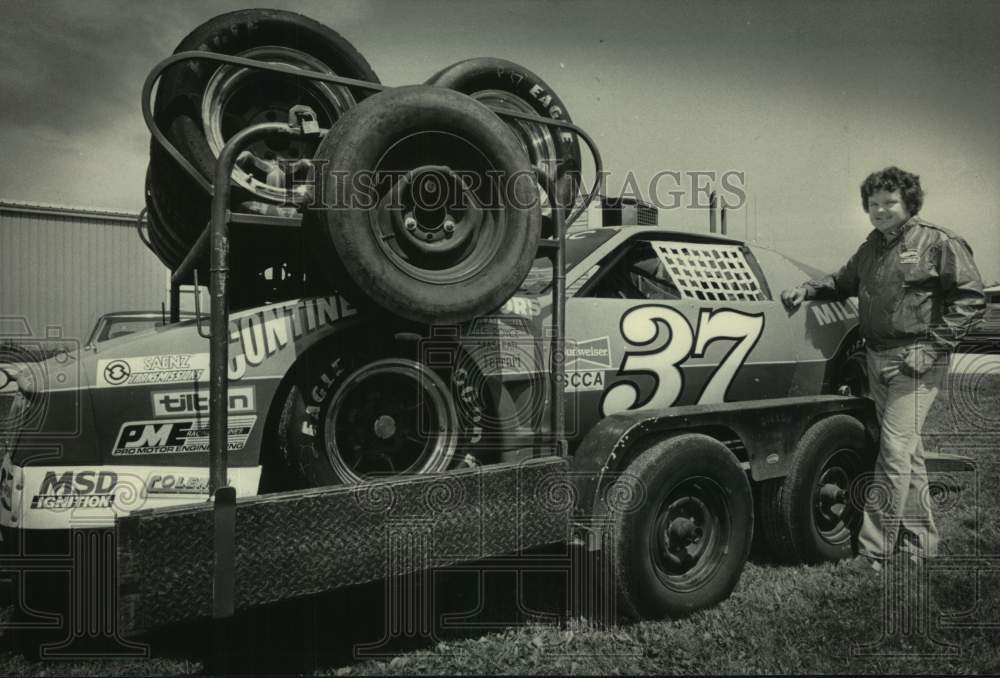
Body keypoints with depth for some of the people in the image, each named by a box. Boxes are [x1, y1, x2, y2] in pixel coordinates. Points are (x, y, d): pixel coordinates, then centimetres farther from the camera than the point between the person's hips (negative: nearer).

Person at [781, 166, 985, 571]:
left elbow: (971, 298, -8)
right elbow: (843, 283, 24)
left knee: (895, 453, -9)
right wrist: (808, 289, 5)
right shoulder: (871, 248, 14)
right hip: (877, 359, 7)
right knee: (907, 452, 15)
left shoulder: (937, 243, -7)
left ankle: (873, 552, -5)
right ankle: (920, 541, 26)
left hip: (916, 360, -7)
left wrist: (936, 344, -15)